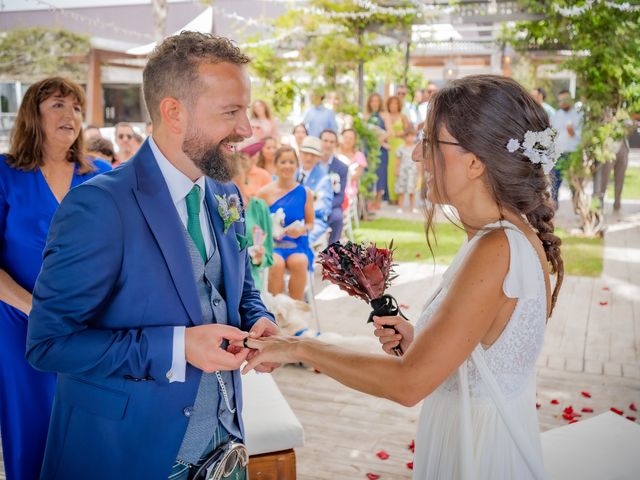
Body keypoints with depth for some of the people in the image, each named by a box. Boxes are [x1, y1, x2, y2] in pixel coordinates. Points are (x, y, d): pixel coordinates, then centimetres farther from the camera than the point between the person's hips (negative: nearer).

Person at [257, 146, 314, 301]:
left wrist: (302, 229, -11)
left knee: (299, 262, -32)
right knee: (276, 264, -33)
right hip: (271, 243, -1)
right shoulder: (265, 192, 3)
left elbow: (310, 223, 12)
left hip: (297, 244, 1)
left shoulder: (305, 192, 7)